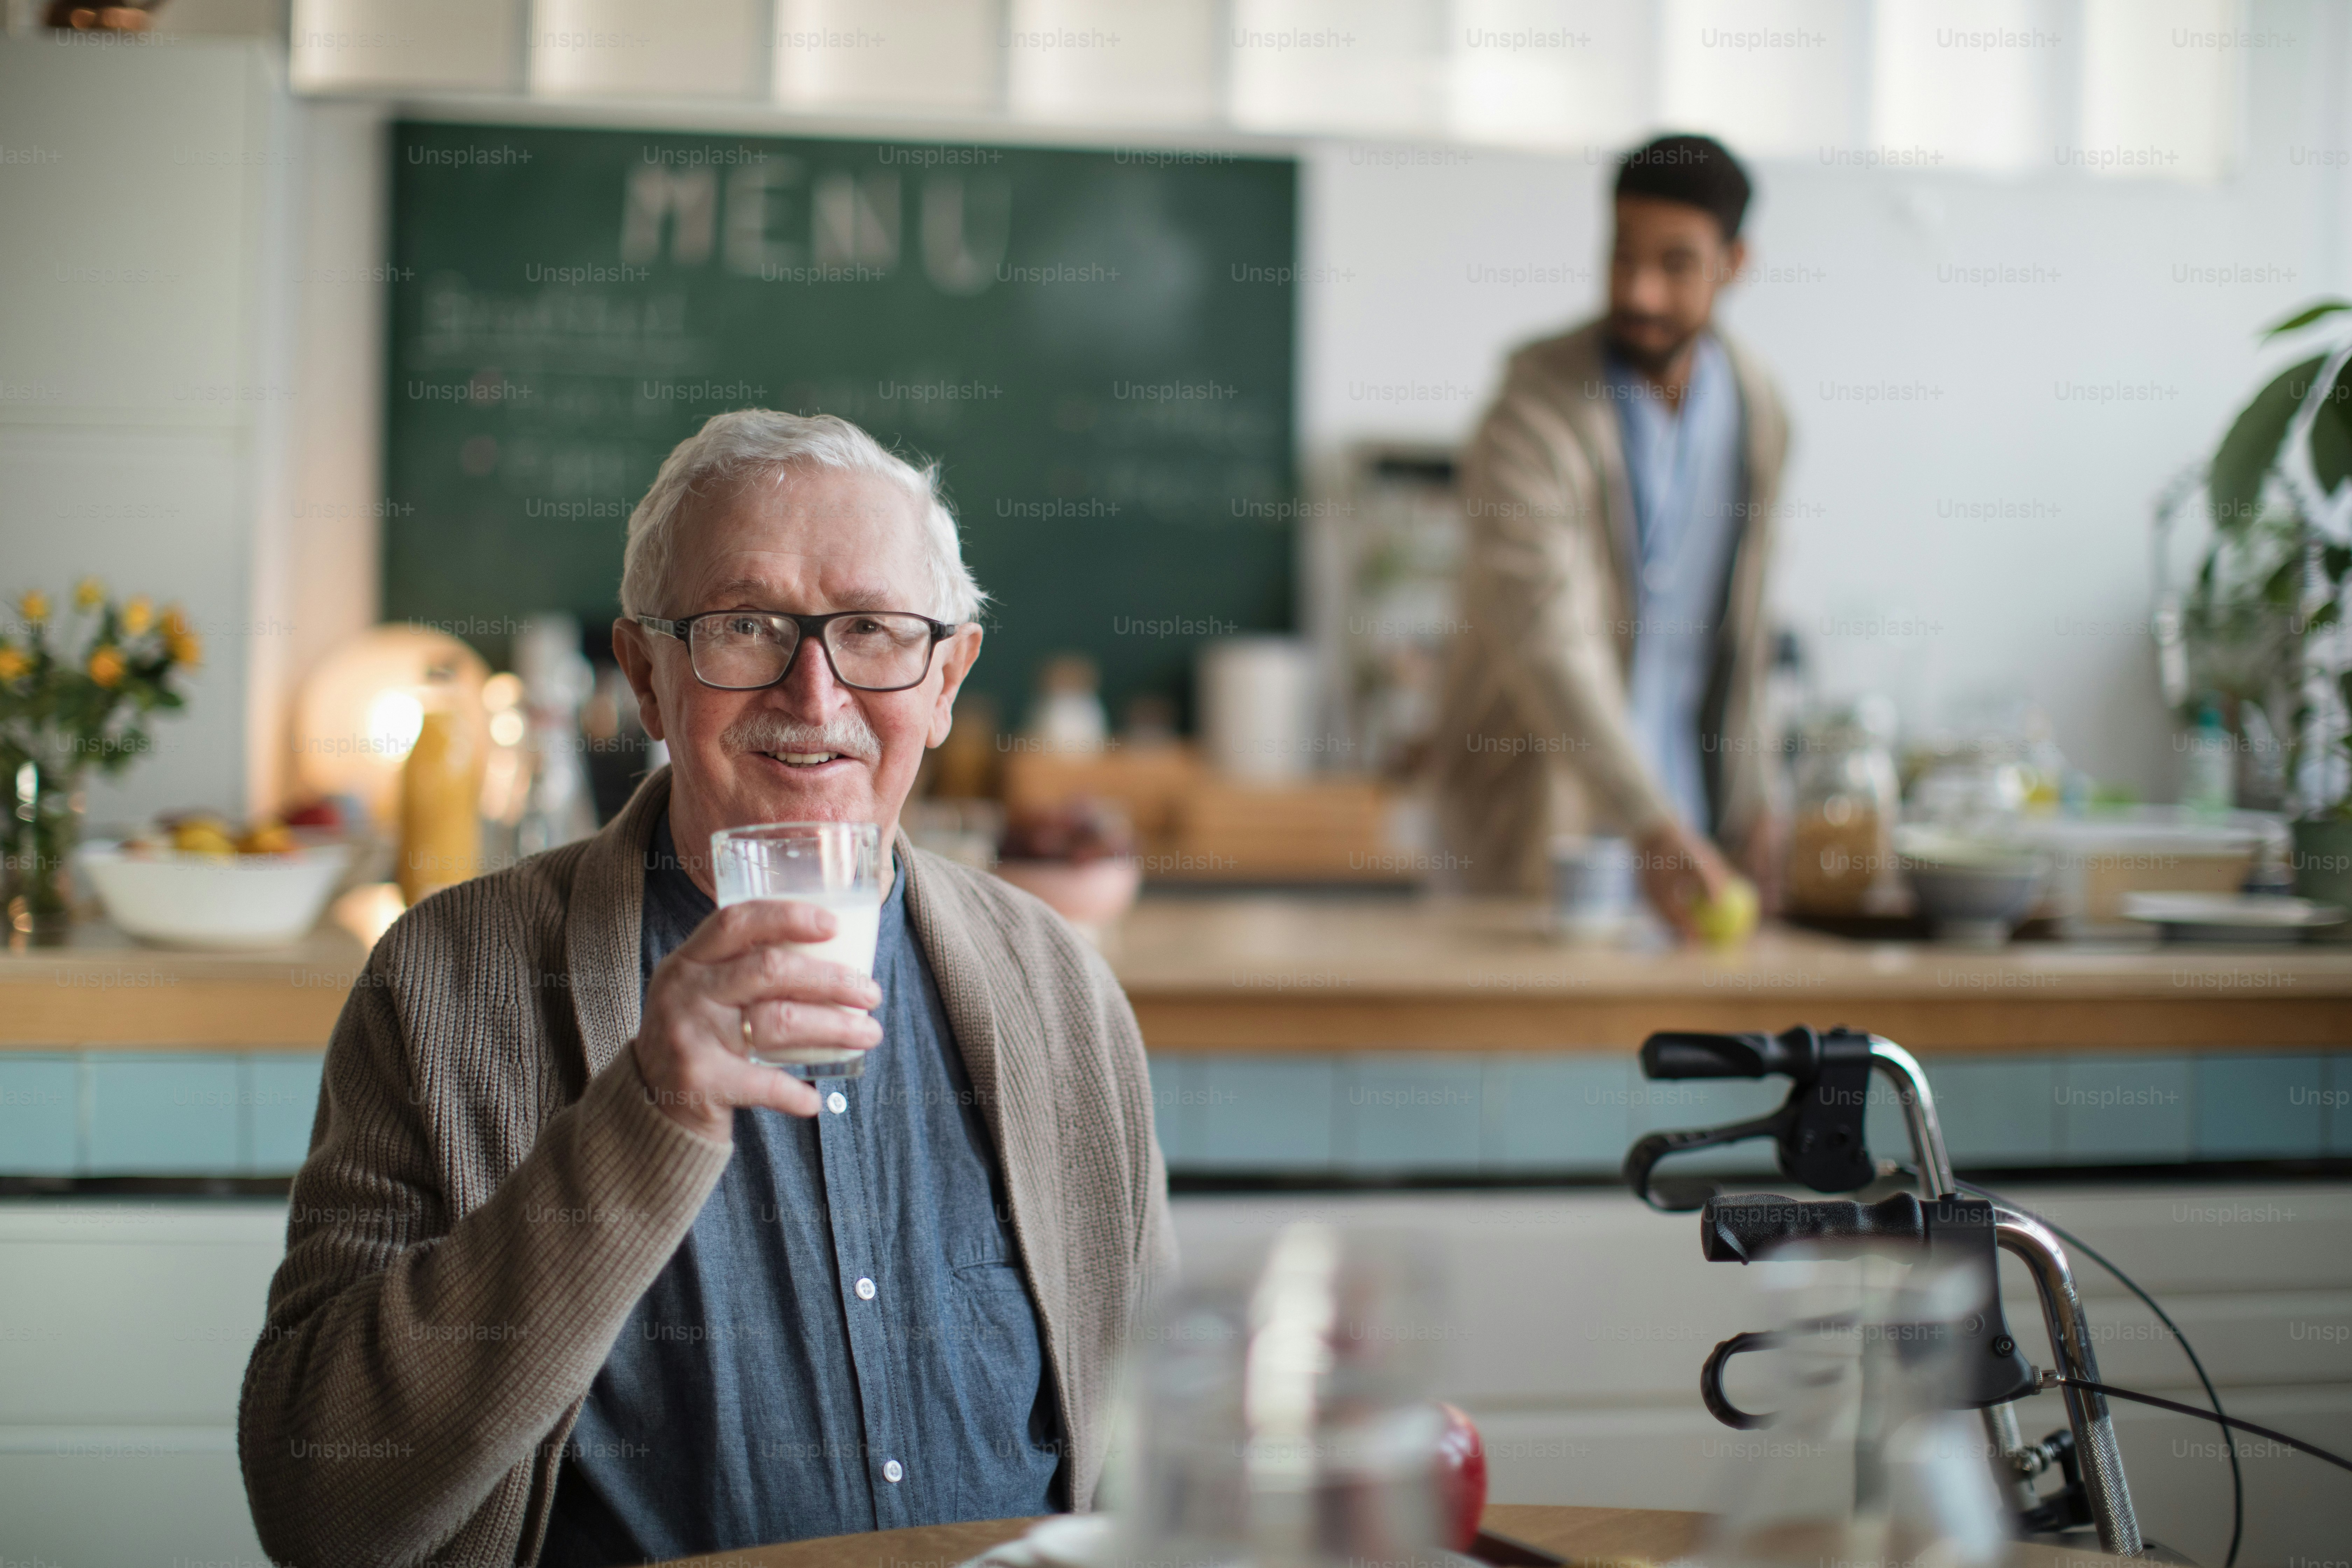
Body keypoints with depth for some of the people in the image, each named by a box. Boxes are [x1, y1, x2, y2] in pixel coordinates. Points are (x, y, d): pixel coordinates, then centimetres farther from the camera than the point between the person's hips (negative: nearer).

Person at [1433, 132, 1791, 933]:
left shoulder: (1756, 407, 5)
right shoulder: (1534, 416, -18)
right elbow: (1550, 644, -30)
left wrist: (1750, 797, 11)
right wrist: (1652, 827, -39)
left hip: (1688, 812, 6)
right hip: (1552, 819, -5)